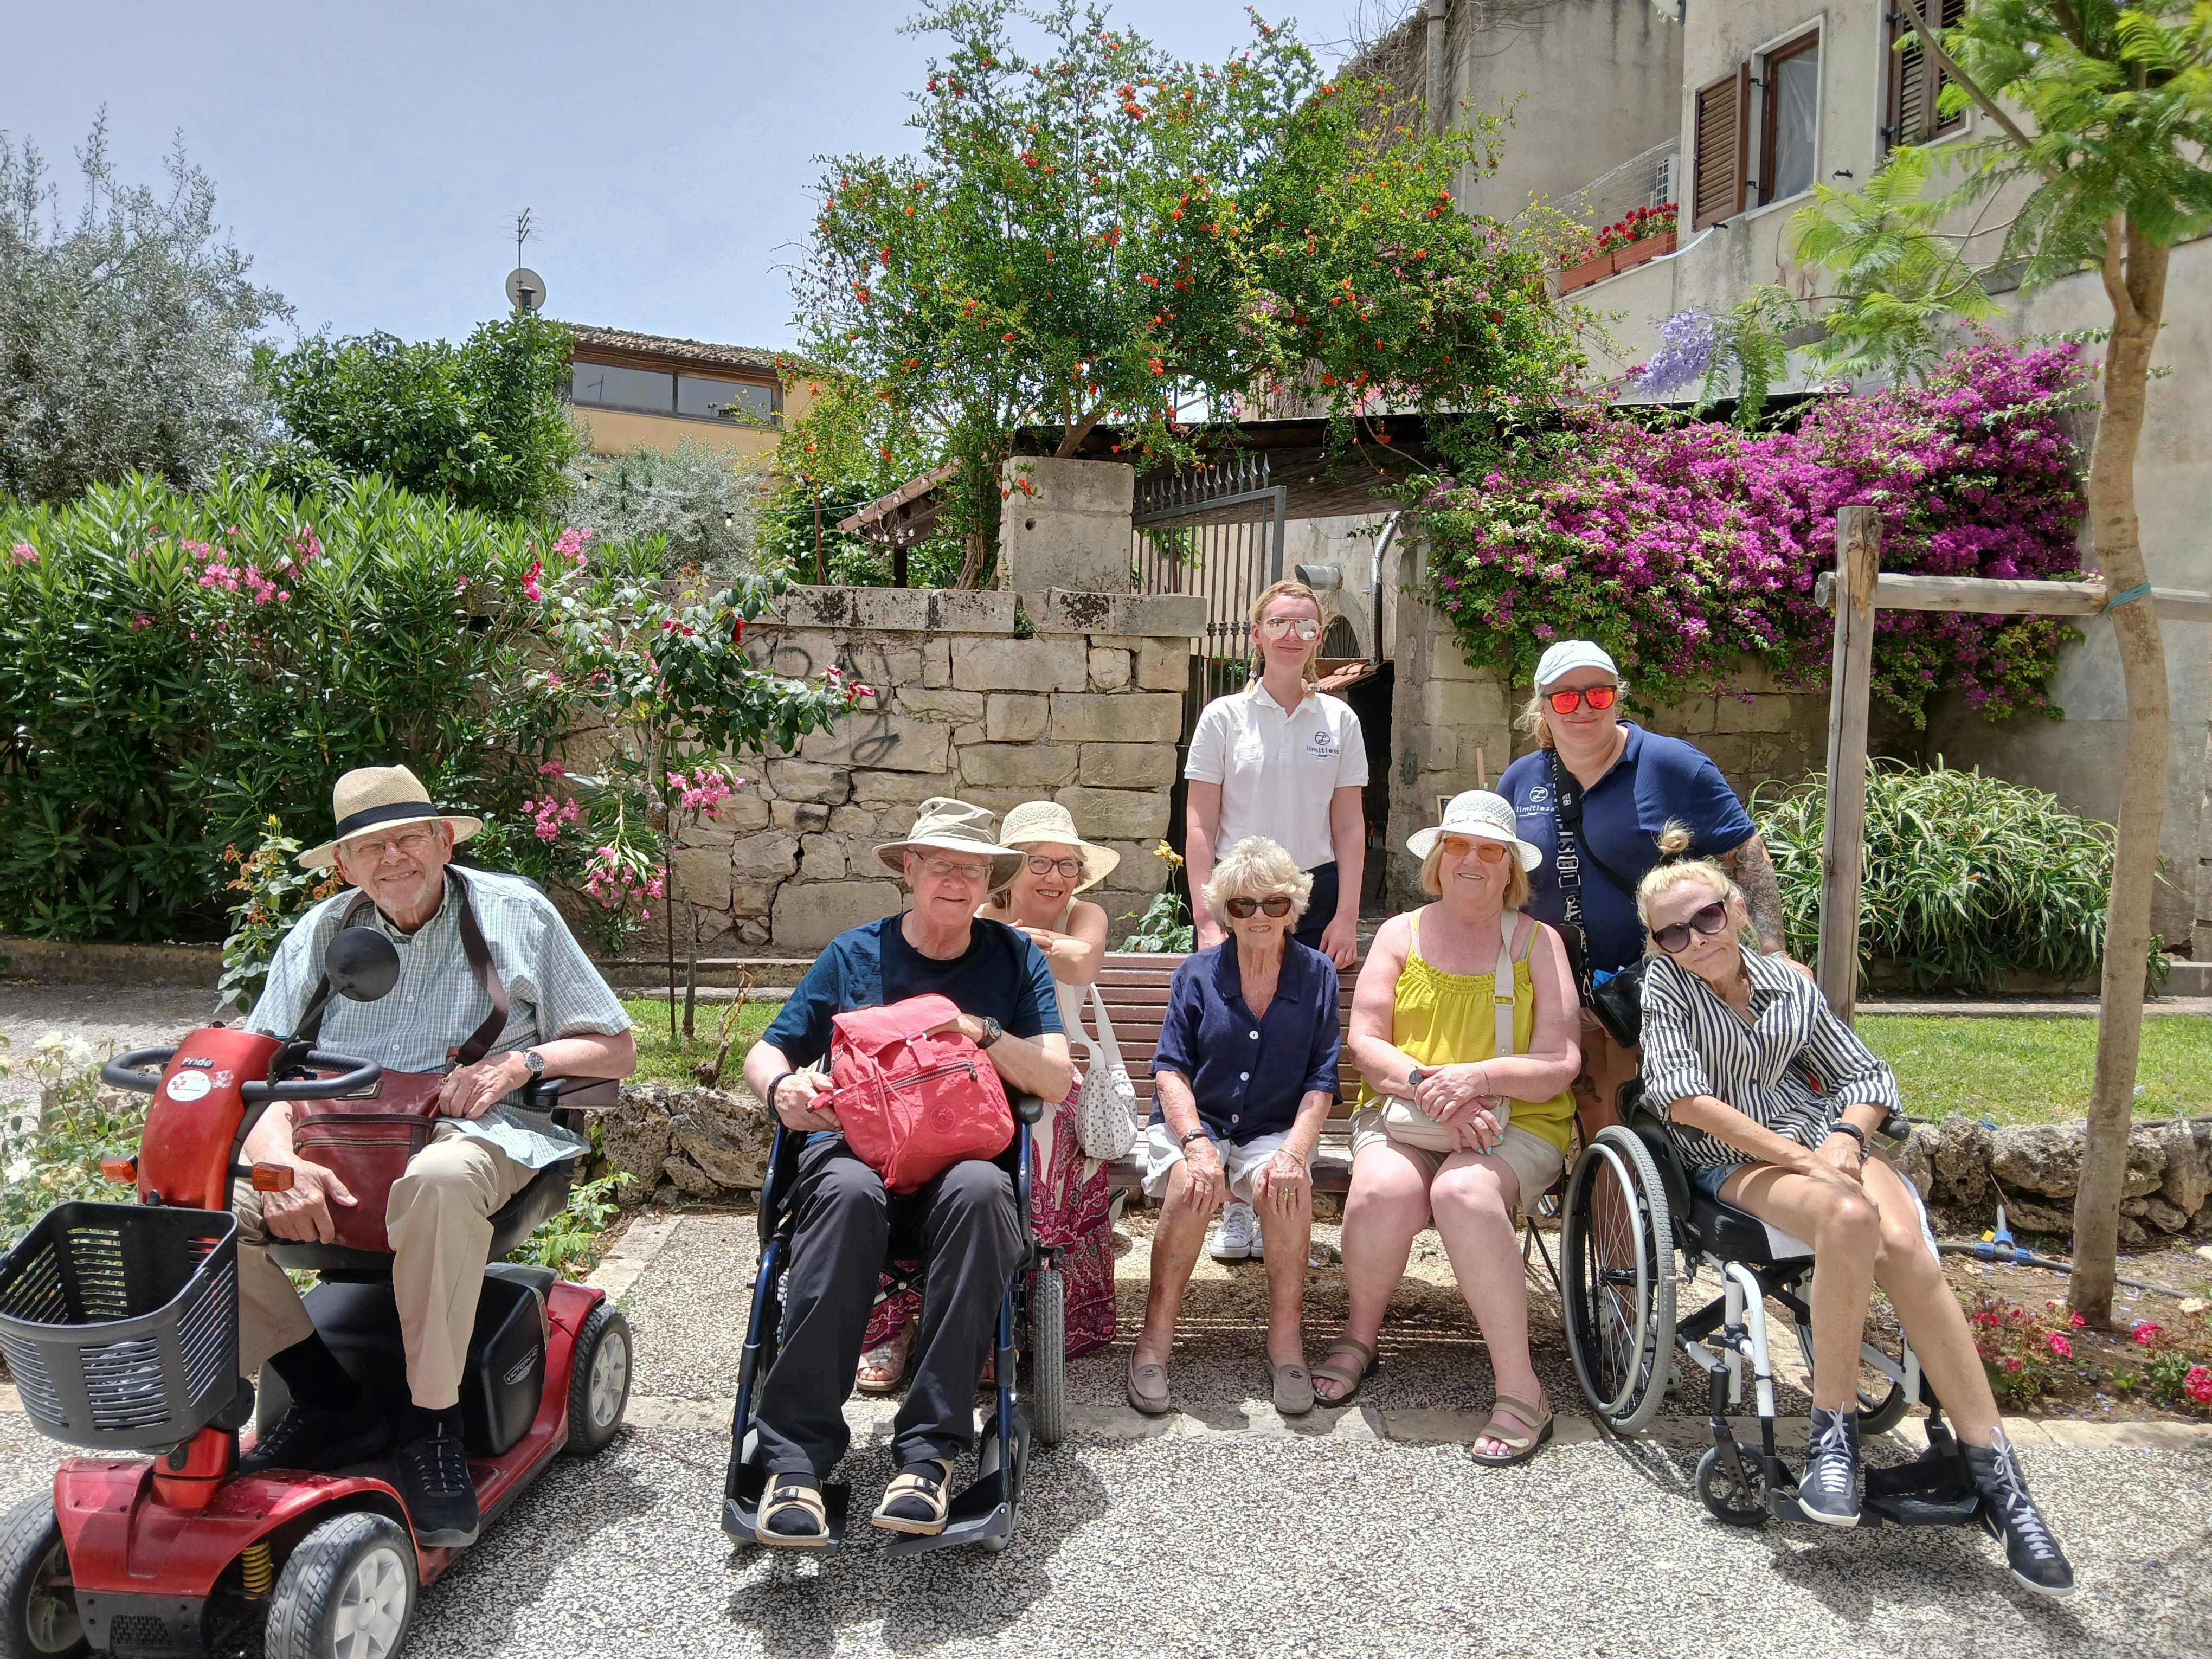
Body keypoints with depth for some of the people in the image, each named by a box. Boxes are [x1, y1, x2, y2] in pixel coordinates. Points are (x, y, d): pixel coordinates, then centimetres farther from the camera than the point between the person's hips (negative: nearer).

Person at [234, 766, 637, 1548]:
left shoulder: (514, 912, 7)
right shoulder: (319, 934, 13)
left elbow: (616, 1048, 8)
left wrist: (523, 1058, -11)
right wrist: (280, 1161, -16)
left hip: (473, 1128, -4)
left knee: (439, 1180, -40)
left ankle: (431, 1427, -21)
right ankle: (330, 1402, -6)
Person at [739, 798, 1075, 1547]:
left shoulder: (1014, 958, 13)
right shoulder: (854, 953, 13)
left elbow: (1055, 1081, 4)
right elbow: (764, 1054, 11)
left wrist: (980, 1030, -11)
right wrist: (782, 1087, -13)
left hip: (964, 1156, 0)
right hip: (854, 1149, 0)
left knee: (979, 1191, -37)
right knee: (849, 1192, -37)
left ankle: (930, 1449, -32)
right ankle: (797, 1456, -34)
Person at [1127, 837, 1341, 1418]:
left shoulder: (1317, 975, 5)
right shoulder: (1198, 972, 4)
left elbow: (1321, 1082, 1)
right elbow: (1170, 1069, -2)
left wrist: (1294, 1151, -17)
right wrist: (1197, 1143, -20)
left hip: (1274, 1130, 0)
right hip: (1194, 1122, 0)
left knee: (1290, 1188, -32)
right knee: (1195, 1185, -32)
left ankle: (1287, 1339, -16)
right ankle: (1155, 1338, -18)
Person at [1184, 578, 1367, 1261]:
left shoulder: (1338, 720, 7)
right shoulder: (1224, 717, 2)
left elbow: (1350, 826, 8)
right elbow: (1200, 824, 1)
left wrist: (1346, 915, 0)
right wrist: (1206, 917, -6)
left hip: (1313, 896, 2)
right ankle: (1235, 1210, 5)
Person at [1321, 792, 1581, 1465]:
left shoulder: (1537, 941, 8)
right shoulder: (1401, 933, 12)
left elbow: (1560, 1064, -2)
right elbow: (1364, 1043, 3)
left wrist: (1477, 1077, -20)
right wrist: (1429, 1087, -15)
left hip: (1516, 1125, -1)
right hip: (1400, 1113, 2)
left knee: (1464, 1194, -34)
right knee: (1382, 1191, -31)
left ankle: (1520, 1390, -23)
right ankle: (1360, 1332, -1)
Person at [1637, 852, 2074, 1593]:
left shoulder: (1790, 986, 11)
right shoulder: (1665, 983, 1)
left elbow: (1866, 1076, 15)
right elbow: (1686, 1099, -10)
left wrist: (1845, 1140, -8)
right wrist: (1798, 1160, -17)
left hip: (1822, 1137, 3)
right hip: (1734, 1159, -3)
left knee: (1905, 1246, -28)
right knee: (1850, 1218, -35)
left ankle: (1992, 1468, -23)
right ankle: (1834, 1429, -22)